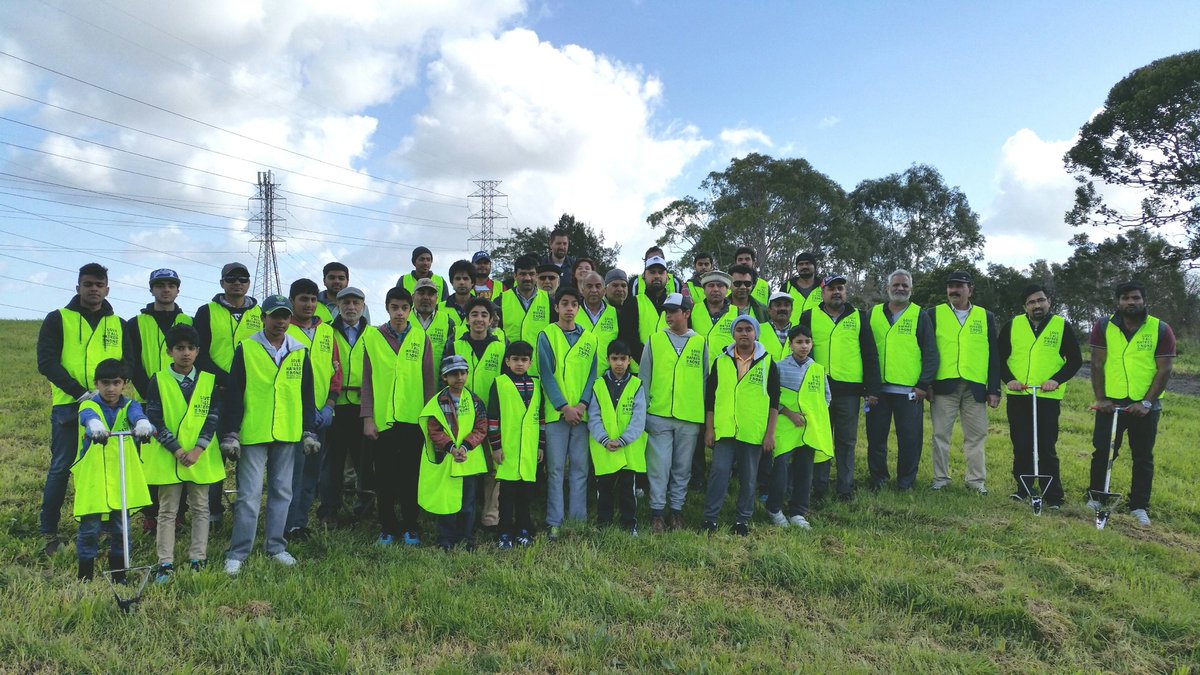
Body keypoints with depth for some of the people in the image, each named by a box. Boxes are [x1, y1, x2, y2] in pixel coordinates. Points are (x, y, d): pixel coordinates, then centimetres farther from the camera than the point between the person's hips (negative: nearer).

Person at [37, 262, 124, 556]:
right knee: (61, 468, 0)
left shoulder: (118, 325, 13)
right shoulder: (58, 319, 4)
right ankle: (48, 532, 12)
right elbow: (46, 362, -5)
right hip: (68, 407, -2)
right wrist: (80, 392, -15)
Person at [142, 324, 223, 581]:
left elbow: (213, 417, -1)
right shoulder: (158, 381, -3)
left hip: (201, 457, 2)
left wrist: (198, 449, -13)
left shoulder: (208, 381, 2)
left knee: (201, 509, 8)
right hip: (167, 457, -2)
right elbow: (154, 420, -7)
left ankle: (198, 559, 17)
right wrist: (176, 449, -14)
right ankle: (165, 563, 11)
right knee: (167, 511, 5)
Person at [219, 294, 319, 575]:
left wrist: (309, 432, 8)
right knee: (249, 494, -2)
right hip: (253, 434, -3)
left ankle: (276, 546, 22)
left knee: (282, 491, 11)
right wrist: (229, 434, -6)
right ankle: (238, 553, 8)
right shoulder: (246, 349, -1)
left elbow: (307, 396, 12)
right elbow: (233, 395, -2)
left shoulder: (299, 352, 8)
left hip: (288, 435, 3)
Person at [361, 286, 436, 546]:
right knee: (384, 475, 7)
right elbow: (367, 379, 3)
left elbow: (428, 379, 6)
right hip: (382, 418, 0)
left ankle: (410, 527, 18)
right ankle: (387, 527, 19)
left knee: (411, 474, 6)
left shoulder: (421, 337, 5)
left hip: (413, 418, 0)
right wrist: (367, 417, -2)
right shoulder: (372, 336, 4)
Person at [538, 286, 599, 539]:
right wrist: (564, 407, -12)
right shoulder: (547, 335, 2)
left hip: (582, 413, 3)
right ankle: (554, 523, 6)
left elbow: (592, 374, 8)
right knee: (555, 468, 0)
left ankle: (579, 520, 13)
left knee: (580, 468, 6)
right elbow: (547, 374, -4)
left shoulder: (589, 339, 12)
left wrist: (582, 404, -7)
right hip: (556, 412, -3)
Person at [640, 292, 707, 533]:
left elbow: (705, 379, 10)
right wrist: (644, 410, 0)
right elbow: (645, 377, 6)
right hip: (659, 415, -1)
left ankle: (676, 510, 20)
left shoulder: (700, 343, 6)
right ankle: (657, 513, 8)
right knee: (659, 467, -1)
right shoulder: (654, 341, 5)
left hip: (690, 417, 1)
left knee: (682, 468, 9)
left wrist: (703, 413, 5)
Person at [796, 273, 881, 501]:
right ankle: (819, 488, 15)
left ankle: (846, 488, 15)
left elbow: (870, 355, 8)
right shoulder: (809, 318, 6)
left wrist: (872, 390, 1)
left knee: (846, 441, 6)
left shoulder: (858, 318, 9)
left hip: (849, 390, 0)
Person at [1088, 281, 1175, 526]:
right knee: (1102, 452, 4)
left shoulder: (1161, 330, -3)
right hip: (1110, 403, 0)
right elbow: (1097, 364, -2)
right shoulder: (1104, 327, -1)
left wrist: (1146, 402, -13)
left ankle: (1139, 507, 18)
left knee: (1143, 458, 8)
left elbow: (1164, 370, -6)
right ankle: (1096, 498, 20)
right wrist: (1101, 399, -8)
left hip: (1145, 406, 0)